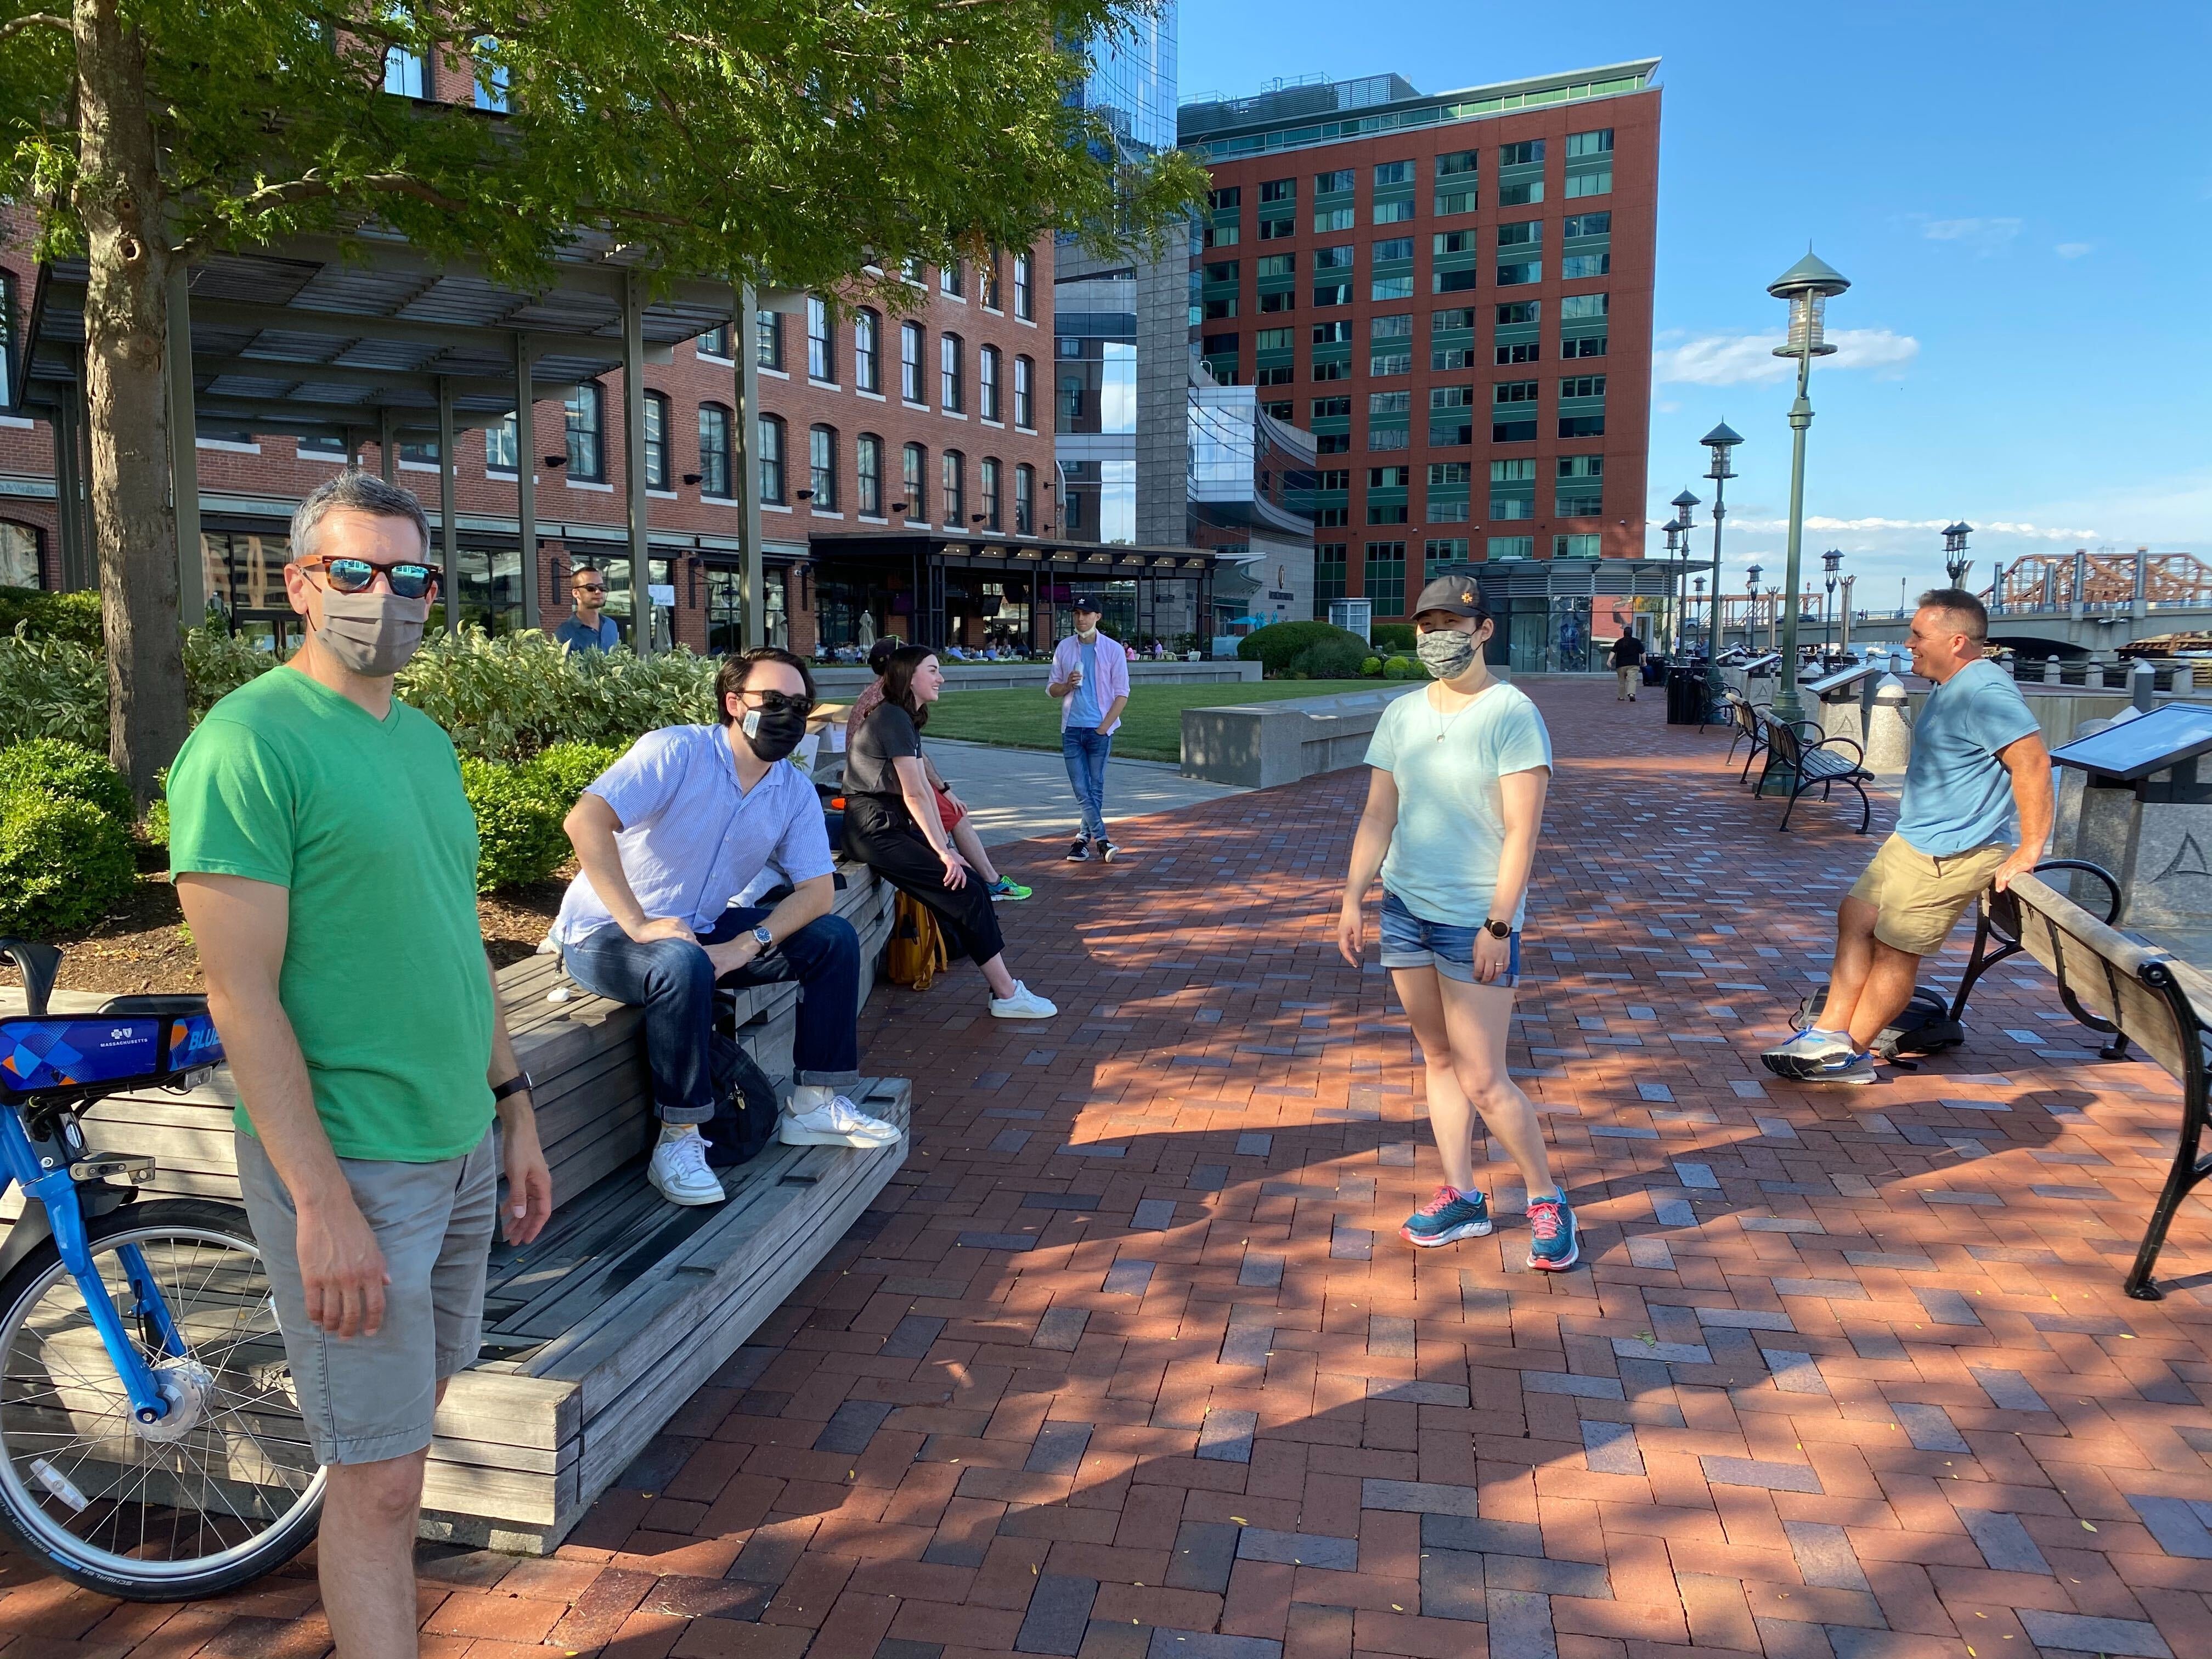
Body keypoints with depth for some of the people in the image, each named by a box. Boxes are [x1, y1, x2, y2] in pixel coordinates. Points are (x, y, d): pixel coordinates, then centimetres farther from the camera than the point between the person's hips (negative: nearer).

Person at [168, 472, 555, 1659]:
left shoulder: (424, 738, 11)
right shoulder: (248, 742, -13)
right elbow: (243, 995, -17)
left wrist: (515, 1112, 15)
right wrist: (322, 1203, -20)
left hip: (462, 1149, 7)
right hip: (346, 1165, -7)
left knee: (408, 1420, 19)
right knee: (378, 1475, 2)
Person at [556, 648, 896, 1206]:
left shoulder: (795, 792, 0)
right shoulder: (676, 752, -20)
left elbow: (818, 888, -6)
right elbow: (586, 821, -31)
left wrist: (747, 944, -23)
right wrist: (640, 925, -34)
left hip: (703, 930, 7)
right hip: (604, 934, -7)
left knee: (834, 939, -5)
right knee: (684, 964, -39)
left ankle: (814, 1104, 3)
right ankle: (678, 1140, -24)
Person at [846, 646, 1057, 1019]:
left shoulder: (906, 720, 18)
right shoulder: (893, 719, -13)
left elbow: (924, 788, 12)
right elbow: (915, 794, -16)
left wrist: (944, 846, 5)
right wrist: (943, 850, -14)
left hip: (895, 824, 10)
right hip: (875, 829, -10)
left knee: (968, 887, 1)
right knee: (967, 892, -12)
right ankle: (1006, 995, -7)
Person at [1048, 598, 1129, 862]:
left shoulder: (1113, 650, -1)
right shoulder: (1064, 648, 7)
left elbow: (1122, 694, -2)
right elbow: (1052, 688, 12)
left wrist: (1103, 727, -9)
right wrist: (1067, 685, -11)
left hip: (1100, 730, -2)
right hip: (1071, 729, 2)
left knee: (1095, 788, 4)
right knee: (1081, 789, -4)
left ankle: (1084, 839, 13)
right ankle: (1101, 841, -2)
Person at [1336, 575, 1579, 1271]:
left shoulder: (1513, 715, -10)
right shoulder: (1401, 715, 7)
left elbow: (1521, 832, -13)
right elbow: (1379, 816, 9)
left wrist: (1499, 925, -17)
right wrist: (1353, 898, 1)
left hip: (1476, 920, -6)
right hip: (1406, 908, 6)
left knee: (1483, 1081, -3)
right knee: (1439, 1060, 12)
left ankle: (1547, 1200, 16)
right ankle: (1461, 1197, 24)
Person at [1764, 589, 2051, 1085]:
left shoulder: (1984, 692, -22)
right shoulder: (1952, 688, 12)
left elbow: (2033, 763, -29)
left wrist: (2027, 852, -27)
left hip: (1948, 854, -11)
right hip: (1914, 840, 11)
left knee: (1895, 949, -1)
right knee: (1855, 917, 10)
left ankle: (1850, 1054, 12)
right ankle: (1830, 1034, 13)